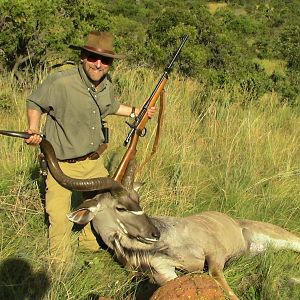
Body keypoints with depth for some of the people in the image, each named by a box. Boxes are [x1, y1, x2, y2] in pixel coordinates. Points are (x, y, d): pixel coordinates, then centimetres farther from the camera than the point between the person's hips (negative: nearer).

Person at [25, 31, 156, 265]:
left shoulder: (107, 84, -3)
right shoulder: (60, 83, -24)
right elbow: (34, 103, -8)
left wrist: (136, 112, 20)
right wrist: (33, 129, -22)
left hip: (93, 159, 6)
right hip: (62, 164, -6)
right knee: (60, 218, 0)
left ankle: (91, 243, 49)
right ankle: (60, 262, 26)